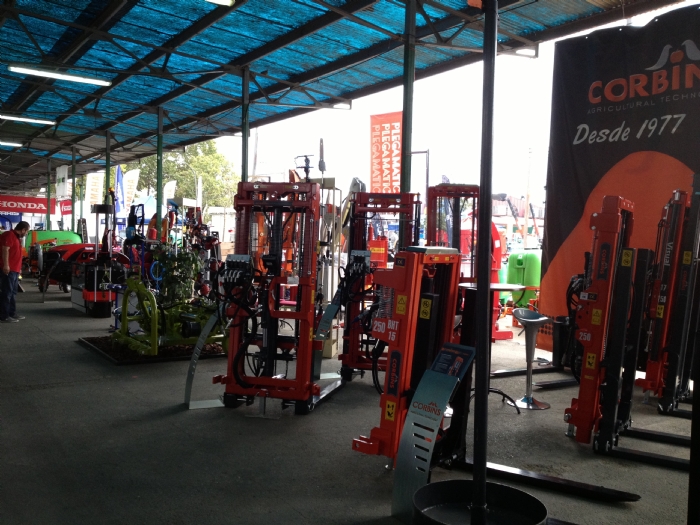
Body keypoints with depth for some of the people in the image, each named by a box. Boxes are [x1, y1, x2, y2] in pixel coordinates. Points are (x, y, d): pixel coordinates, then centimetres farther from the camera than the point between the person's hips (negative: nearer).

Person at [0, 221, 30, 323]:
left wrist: (18, 268, 26)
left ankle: (12, 313, 22)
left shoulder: (17, 237, 20)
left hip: (14, 270, 10)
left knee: (12, 293, 15)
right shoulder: (9, 235, -11)